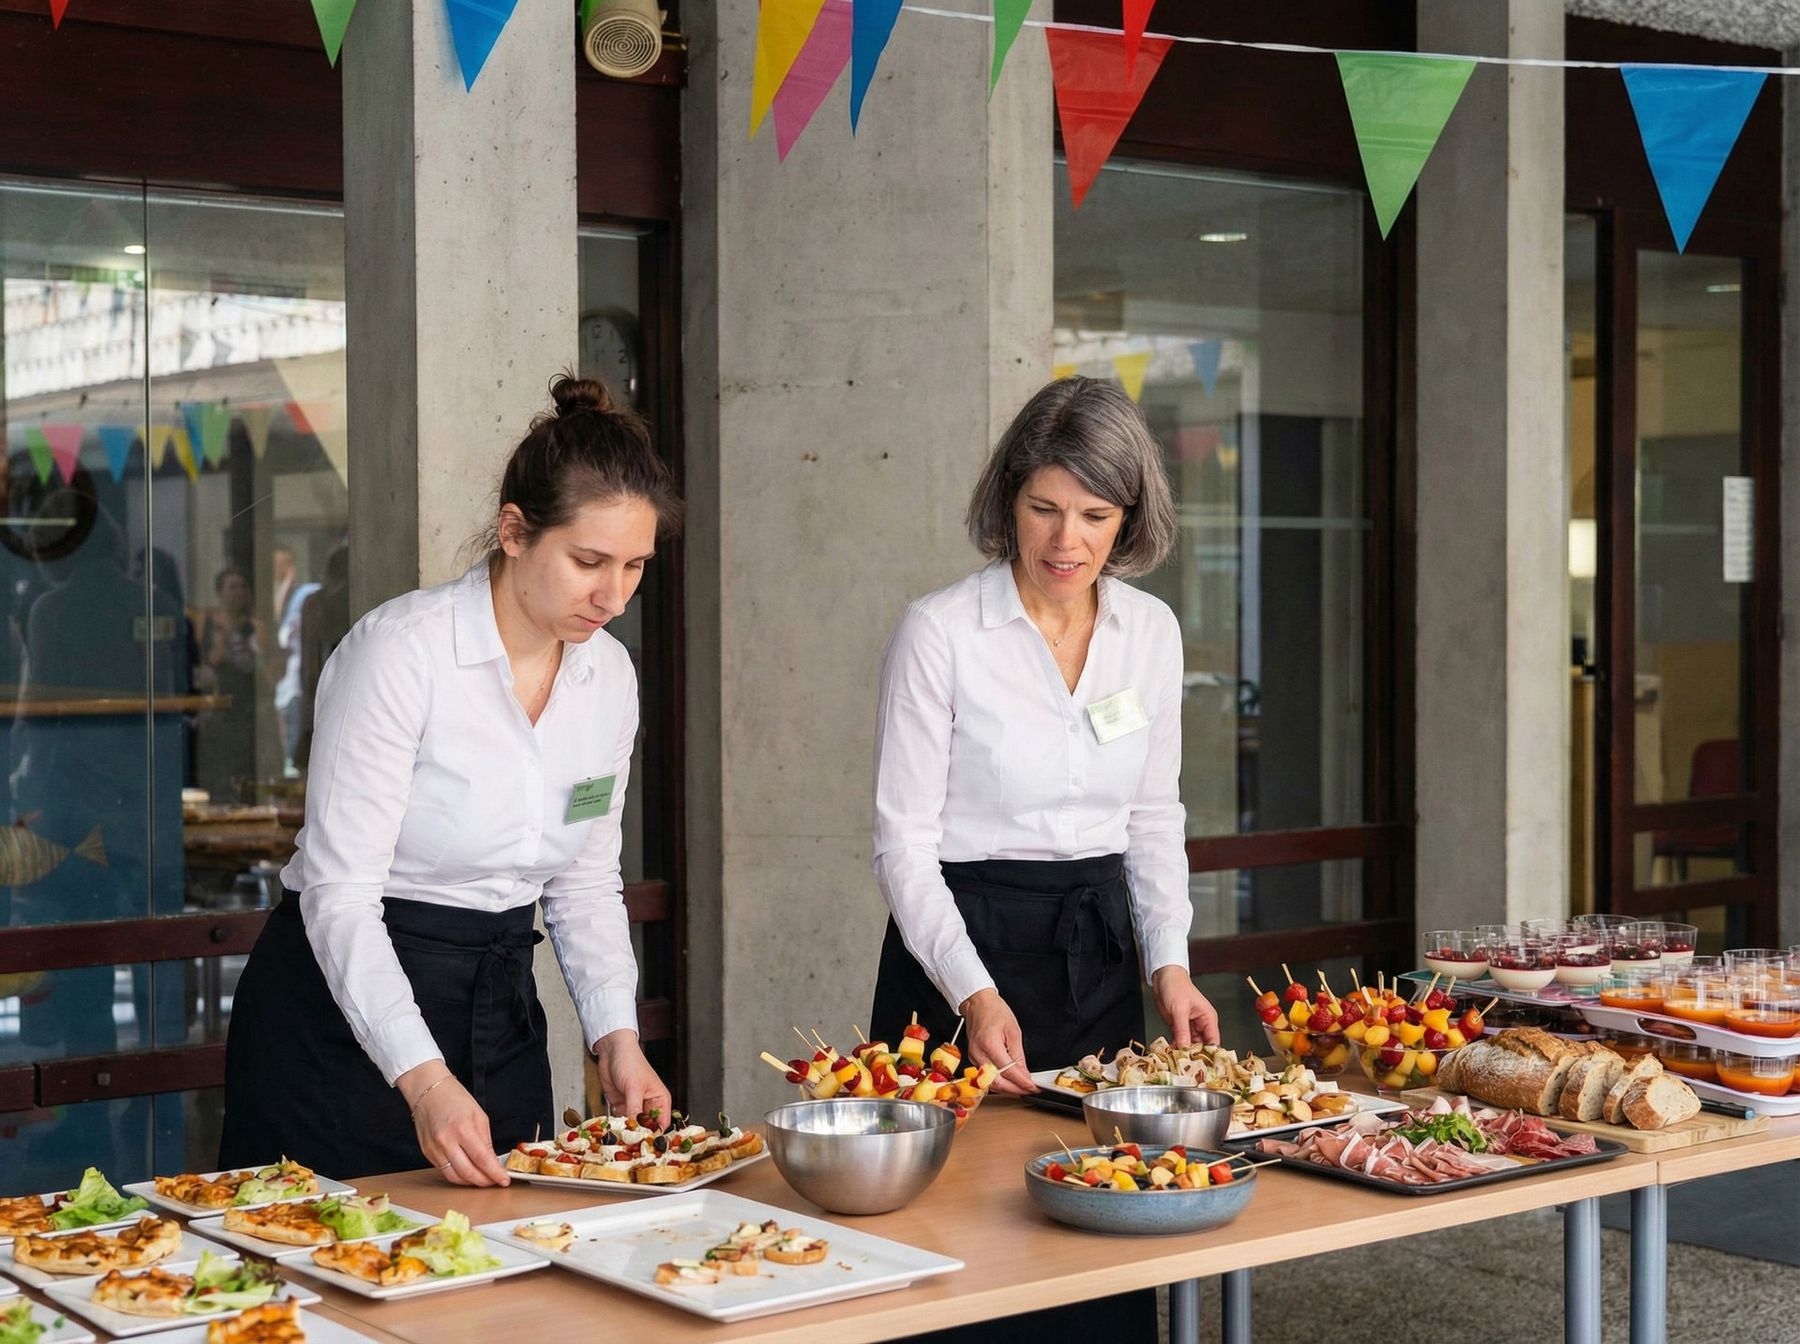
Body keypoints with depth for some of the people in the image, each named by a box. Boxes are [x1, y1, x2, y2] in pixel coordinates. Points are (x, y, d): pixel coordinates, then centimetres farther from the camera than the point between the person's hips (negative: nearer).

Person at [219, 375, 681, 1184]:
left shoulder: (609, 676, 0)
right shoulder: (401, 651, -19)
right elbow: (339, 891, -22)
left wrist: (615, 1035, -4)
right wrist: (424, 1080, -30)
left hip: (499, 1014, 6)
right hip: (346, 1016, -6)